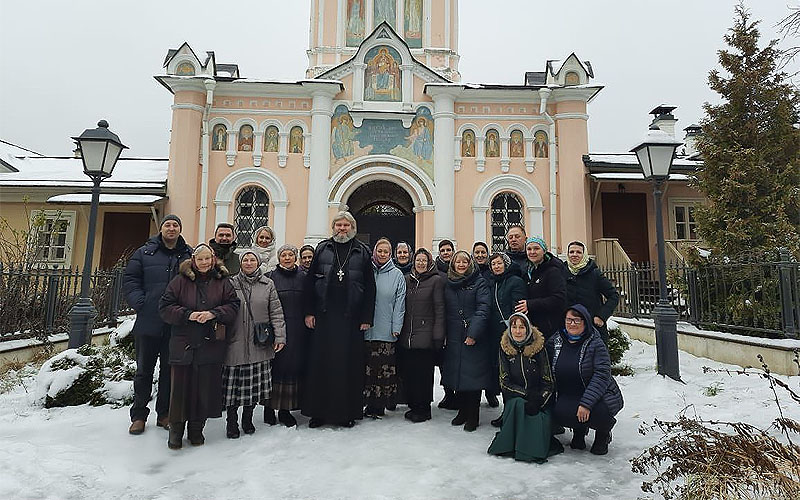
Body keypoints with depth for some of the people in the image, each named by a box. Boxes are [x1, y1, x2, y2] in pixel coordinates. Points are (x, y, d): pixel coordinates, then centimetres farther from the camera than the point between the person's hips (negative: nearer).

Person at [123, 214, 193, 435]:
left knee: (170, 370, 10)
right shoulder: (144, 253, 6)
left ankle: (164, 413, 23)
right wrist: (141, 304, -9)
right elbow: (130, 281, 2)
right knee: (144, 370, 9)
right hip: (148, 323, -1)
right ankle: (139, 415, 22)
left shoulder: (189, 255, 7)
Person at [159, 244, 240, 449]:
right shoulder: (180, 281, 3)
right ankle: (176, 428, 21)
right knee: (181, 387, 3)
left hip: (211, 345, 1)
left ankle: (196, 428, 24)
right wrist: (187, 315, -13)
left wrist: (214, 313, -13)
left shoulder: (223, 282, 6)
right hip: (183, 343, -1)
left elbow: (233, 305, 3)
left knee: (206, 388, 7)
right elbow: (165, 307, 1)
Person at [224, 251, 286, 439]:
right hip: (236, 344, -1)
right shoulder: (231, 283, 5)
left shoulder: (268, 284, 6)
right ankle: (232, 421, 18)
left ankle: (247, 419, 25)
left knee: (255, 384, 6)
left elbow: (276, 312, 4)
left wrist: (280, 336, -3)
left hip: (259, 345, 1)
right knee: (233, 383, 2)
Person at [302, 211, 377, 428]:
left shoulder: (363, 252, 7)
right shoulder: (322, 249, 10)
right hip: (324, 317, 1)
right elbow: (310, 281, 8)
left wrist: (366, 318, -2)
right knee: (321, 363, 4)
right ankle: (318, 411, 15)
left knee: (349, 365, 3)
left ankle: (347, 412, 15)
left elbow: (370, 287, 4)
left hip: (351, 318, -1)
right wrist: (309, 312, 1)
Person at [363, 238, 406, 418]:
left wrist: (396, 327, -5)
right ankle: (371, 404, 15)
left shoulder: (397, 275, 5)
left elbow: (399, 302, 2)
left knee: (385, 368, -1)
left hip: (387, 330, -1)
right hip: (368, 328, 2)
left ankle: (380, 406, 10)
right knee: (369, 367, 3)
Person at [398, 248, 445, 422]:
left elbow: (439, 309, -4)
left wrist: (438, 336, -9)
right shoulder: (407, 279, 12)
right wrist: (399, 330, 10)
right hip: (406, 335, 5)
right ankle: (413, 405, 23)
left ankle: (423, 409, 15)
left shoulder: (436, 280, -1)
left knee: (423, 372, 1)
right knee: (407, 371, 7)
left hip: (425, 335, -4)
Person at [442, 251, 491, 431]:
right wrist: (443, 335, 6)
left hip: (474, 338, -5)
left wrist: (473, 333, -19)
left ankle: (473, 416, 11)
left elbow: (483, 309, -11)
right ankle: (462, 411, 24)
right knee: (457, 374, 9)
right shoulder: (448, 285, 12)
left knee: (473, 375, -1)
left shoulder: (479, 283, -2)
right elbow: (444, 311, 14)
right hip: (454, 339, 5)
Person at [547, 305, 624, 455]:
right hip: (568, 396, 3)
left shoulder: (596, 344, -12)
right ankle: (579, 431, 13)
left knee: (598, 412, -32)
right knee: (559, 413, -26)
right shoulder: (554, 342, 1)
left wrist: (586, 403, -29)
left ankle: (603, 434, 10)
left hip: (597, 395, -3)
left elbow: (602, 375, -20)